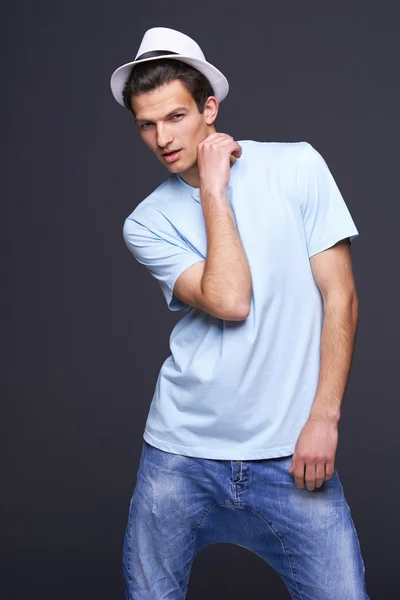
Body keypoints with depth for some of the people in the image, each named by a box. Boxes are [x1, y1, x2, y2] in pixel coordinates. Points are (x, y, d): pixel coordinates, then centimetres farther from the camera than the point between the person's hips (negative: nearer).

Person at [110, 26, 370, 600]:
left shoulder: (297, 167, -2)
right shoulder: (147, 223, 1)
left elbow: (340, 295, -2)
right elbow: (229, 301, -15)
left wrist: (324, 417, -8)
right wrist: (213, 189, -11)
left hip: (290, 455, -1)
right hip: (181, 454, 2)